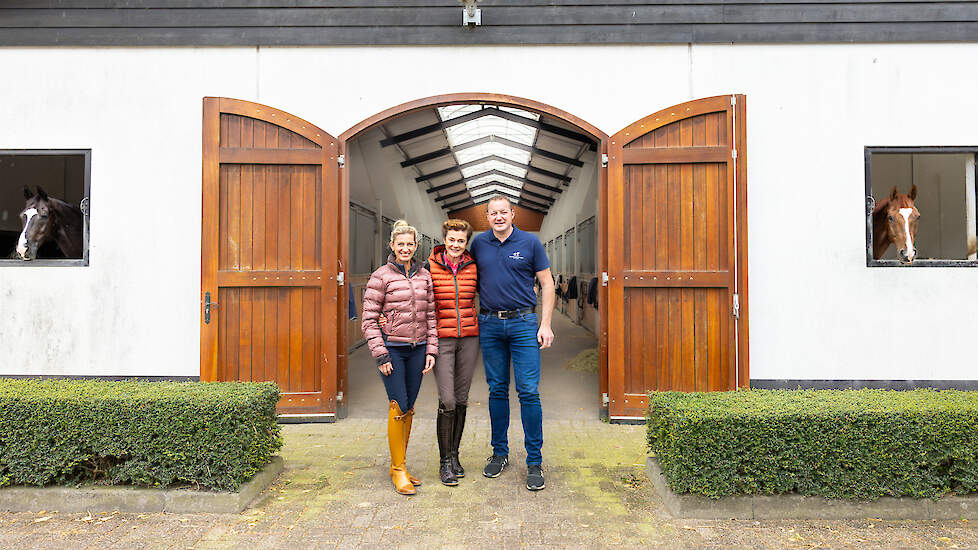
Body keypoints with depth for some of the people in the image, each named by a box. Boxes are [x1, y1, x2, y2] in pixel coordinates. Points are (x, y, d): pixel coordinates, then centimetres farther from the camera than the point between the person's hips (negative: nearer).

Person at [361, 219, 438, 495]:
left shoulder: (424, 276, 9)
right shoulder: (380, 277, -4)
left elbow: (430, 315, 11)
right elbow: (369, 319, -5)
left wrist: (431, 350, 5)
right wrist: (380, 354, -10)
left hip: (417, 349, 4)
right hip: (392, 349, -4)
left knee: (409, 407, 9)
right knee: (399, 407, -6)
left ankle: (398, 465, 23)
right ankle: (398, 469, 7)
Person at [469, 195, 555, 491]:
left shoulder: (530, 243, 1)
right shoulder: (479, 244, 7)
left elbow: (547, 284, 3)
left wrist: (546, 324, -4)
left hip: (523, 323, -2)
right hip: (489, 324, 3)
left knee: (528, 391, -4)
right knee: (497, 390, 9)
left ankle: (534, 461, 5)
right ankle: (499, 453, 23)